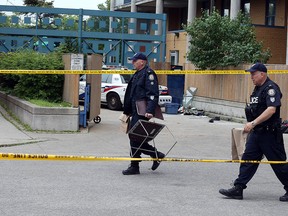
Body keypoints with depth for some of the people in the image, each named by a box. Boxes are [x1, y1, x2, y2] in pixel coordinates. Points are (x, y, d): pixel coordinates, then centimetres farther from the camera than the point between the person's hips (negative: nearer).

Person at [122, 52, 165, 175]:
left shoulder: (148, 73, -10)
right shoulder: (137, 74, 20)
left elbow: (153, 95, -19)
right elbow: (130, 95, 27)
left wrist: (150, 111, -27)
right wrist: (127, 111, 26)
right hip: (136, 112, 10)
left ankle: (134, 167, -2)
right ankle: (156, 155, 21)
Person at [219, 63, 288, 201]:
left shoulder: (271, 88, -16)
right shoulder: (258, 89, 14)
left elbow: (271, 110, -28)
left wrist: (253, 123, -29)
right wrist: (251, 126, 19)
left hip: (270, 133, -9)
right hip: (256, 133, 9)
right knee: (248, 160, 5)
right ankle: (238, 189, 5)